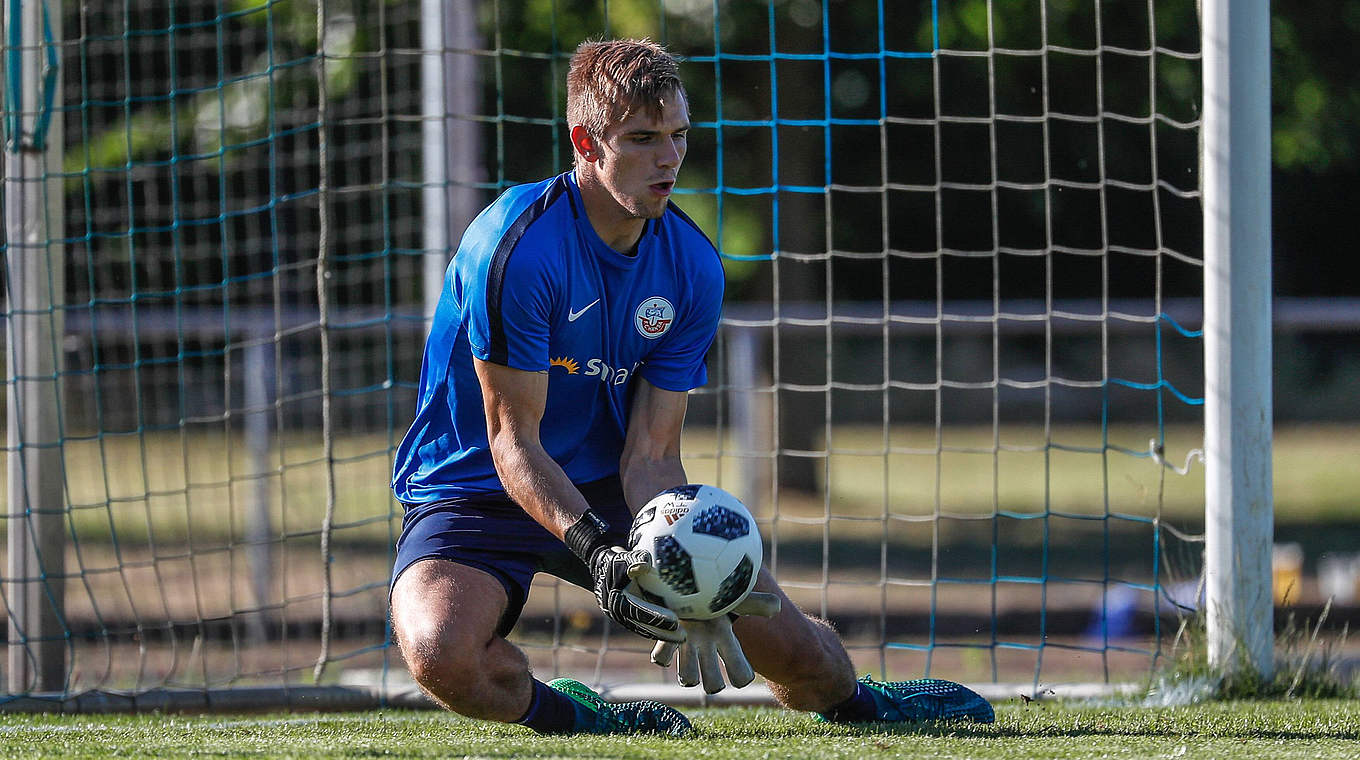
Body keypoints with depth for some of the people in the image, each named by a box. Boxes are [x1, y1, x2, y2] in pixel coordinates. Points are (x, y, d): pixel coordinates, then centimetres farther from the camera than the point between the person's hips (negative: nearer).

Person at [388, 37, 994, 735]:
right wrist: (597, 553, -38)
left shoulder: (692, 267, -7)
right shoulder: (517, 246, -25)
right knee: (440, 655, -35)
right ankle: (559, 710, -1)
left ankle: (847, 697, 42)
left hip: (609, 490, 5)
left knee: (789, 642, 3)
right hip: (473, 493, -5)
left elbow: (650, 454, -9)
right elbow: (513, 440, -23)